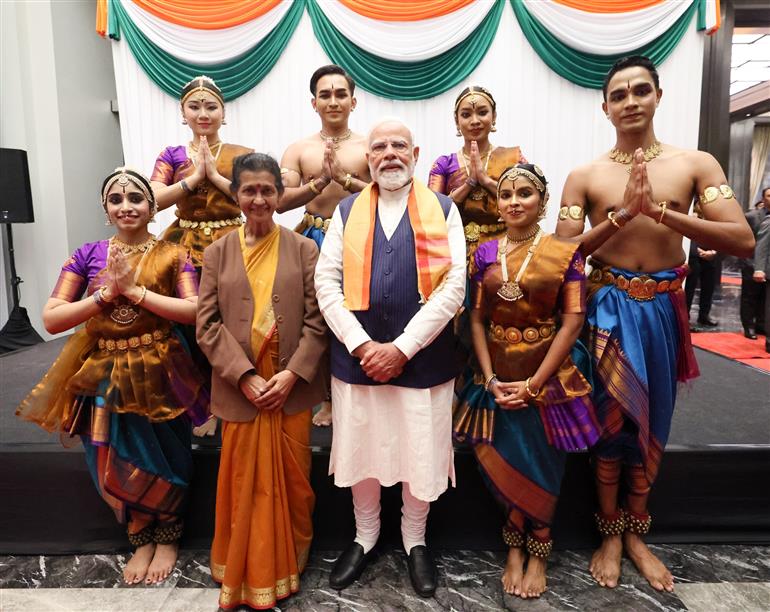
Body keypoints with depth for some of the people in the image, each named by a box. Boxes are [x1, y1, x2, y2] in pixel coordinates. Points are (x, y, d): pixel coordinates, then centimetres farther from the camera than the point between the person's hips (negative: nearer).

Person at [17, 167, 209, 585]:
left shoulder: (172, 255, -2)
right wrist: (107, 293, -15)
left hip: (158, 372, -2)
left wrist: (136, 291, -19)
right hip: (104, 373, 2)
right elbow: (51, 319, -4)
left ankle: (166, 538, 36)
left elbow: (194, 311, -15)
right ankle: (143, 539, 35)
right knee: (118, 463, 9)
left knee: (163, 460, 9)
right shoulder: (87, 255, 3)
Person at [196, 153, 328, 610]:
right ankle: (247, 575, 32)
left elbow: (317, 320, -3)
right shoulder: (218, 253, 4)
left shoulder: (304, 249, 1)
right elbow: (207, 323, -1)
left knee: (291, 481, 11)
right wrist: (245, 375, -12)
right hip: (240, 389, 1)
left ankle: (288, 568, 34)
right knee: (245, 483, 10)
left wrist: (291, 373, -14)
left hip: (292, 387, 0)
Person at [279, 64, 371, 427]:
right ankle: (329, 400, 19)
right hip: (315, 241, 2)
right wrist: (320, 182, -15)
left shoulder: (369, 148, 5)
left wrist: (344, 178, -16)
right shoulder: (298, 150, 8)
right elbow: (280, 202, -3)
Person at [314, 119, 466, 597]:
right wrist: (362, 345, -11)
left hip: (423, 358, -1)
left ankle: (415, 542, 37)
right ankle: (365, 537, 39)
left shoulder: (444, 210, 2)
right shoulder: (347, 211, 8)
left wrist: (401, 347, -13)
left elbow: (454, 286, -7)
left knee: (422, 454, 10)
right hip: (357, 356, 2)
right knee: (361, 450, 14)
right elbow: (327, 282, 0)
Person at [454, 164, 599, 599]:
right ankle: (520, 551, 26)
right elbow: (477, 319, 2)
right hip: (497, 380, 2)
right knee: (508, 466, 2)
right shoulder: (485, 254, 3)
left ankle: (533, 555, 27)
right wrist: (490, 378, -9)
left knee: (542, 469, 3)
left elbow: (572, 321, -9)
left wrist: (533, 384, -14)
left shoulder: (565, 252, -5)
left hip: (548, 377, -2)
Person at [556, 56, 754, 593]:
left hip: (664, 307, 2)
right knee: (612, 418, 4)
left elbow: (743, 241, -10)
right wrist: (621, 215, -19)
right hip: (609, 307, -1)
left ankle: (636, 534, 32)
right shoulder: (585, 176, -1)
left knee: (653, 421, 12)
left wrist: (660, 211, -20)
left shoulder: (697, 164, 0)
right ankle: (611, 533, 25)